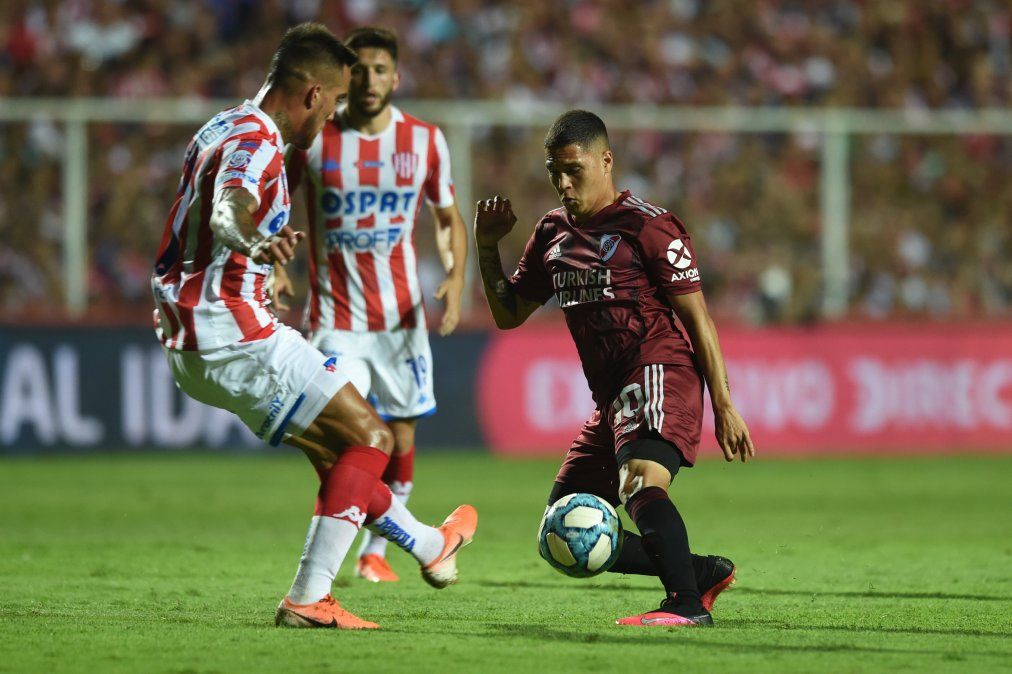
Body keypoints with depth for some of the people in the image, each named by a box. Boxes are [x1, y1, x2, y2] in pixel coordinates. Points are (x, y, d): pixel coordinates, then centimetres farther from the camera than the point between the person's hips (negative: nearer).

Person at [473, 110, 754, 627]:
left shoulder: (647, 226, -4)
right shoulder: (552, 234, 18)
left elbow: (696, 317, -5)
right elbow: (508, 314, 24)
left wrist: (723, 406, -10)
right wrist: (487, 248, 9)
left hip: (657, 376, -9)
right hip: (611, 399, 9)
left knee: (639, 484, -33)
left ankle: (687, 605, -38)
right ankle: (703, 572, 6)